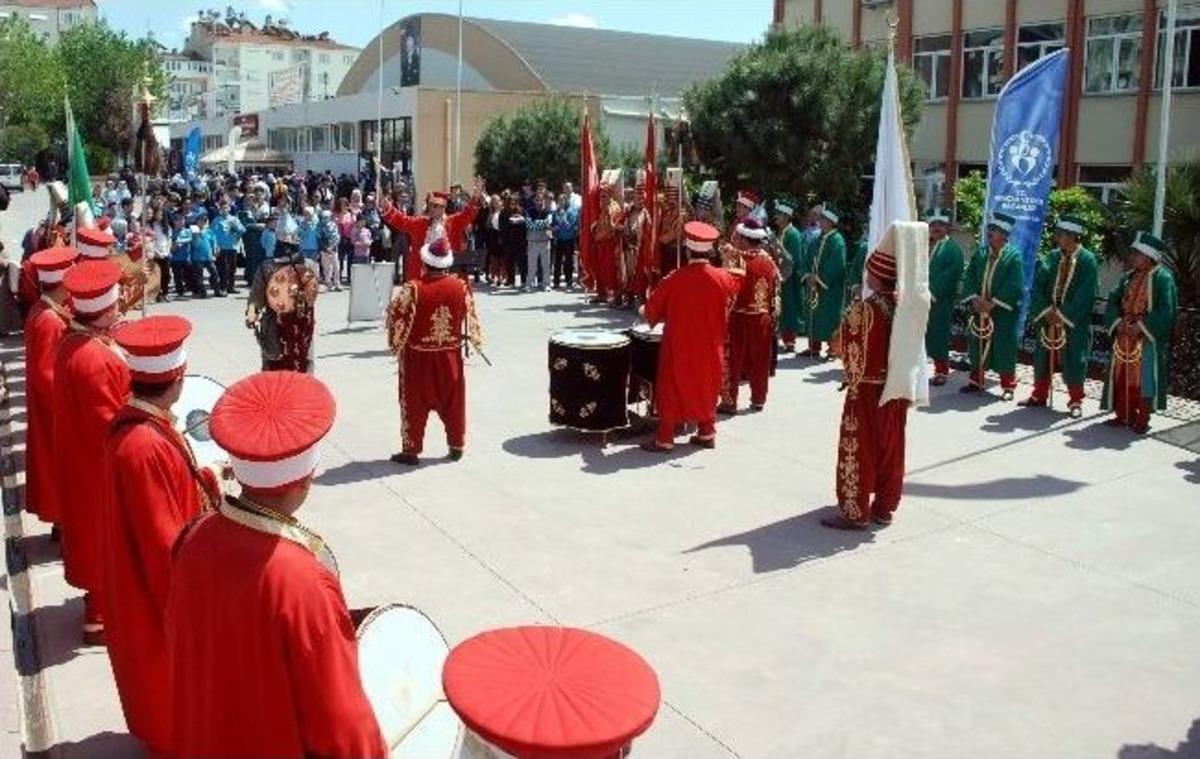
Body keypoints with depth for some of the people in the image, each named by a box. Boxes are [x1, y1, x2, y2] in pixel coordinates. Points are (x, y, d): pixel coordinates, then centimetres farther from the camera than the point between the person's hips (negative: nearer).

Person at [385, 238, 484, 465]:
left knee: (415, 405, 8)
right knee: (453, 402, 15)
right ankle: (457, 446, 24)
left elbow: (395, 318, -10)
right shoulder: (461, 287, -7)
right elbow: (471, 318, 6)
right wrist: (477, 341, 22)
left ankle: (411, 450, 14)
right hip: (450, 356, 3)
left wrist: (395, 345, 5)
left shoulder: (413, 289, -17)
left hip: (419, 357, -3)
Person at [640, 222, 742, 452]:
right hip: (710, 347, 3)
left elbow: (651, 308, -9)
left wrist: (654, 317, 11)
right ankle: (707, 433, 26)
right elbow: (736, 285, 15)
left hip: (679, 347, -3)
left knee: (672, 389, 7)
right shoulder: (722, 278, -11)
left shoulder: (676, 279, -19)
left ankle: (665, 439, 9)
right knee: (706, 387, 20)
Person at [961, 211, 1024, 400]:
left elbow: (1014, 286, -15)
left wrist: (993, 303, -19)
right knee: (977, 346, 12)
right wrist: (974, 299, -11)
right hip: (979, 310, 5)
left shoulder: (1014, 256, -8)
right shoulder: (980, 254, 9)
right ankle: (975, 381, 26)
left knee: (1003, 348, 0)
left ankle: (1008, 387, 10)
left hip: (1003, 312, -5)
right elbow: (970, 278, 6)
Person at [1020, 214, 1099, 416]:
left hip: (1074, 322, -5)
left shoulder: (1088, 261, -10)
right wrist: (1047, 311, -10)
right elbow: (1038, 286, 2)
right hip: (1048, 318, 5)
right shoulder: (1052, 257, 4)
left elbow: (1085, 294, -14)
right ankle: (1039, 395, 25)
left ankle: (1075, 401, 14)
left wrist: (1063, 315, -15)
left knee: (1073, 362, 1)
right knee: (1043, 357, 11)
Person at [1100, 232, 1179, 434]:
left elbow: (1166, 311, -15)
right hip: (1124, 336, 6)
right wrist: (1118, 322, -8)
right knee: (1122, 376, 8)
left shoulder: (1163, 278, -10)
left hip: (1148, 339, -6)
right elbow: (1114, 301, 10)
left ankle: (1142, 419, 4)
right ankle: (1123, 415, 18)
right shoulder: (1129, 277, 10)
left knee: (1143, 378, -3)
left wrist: (1141, 326, -20)